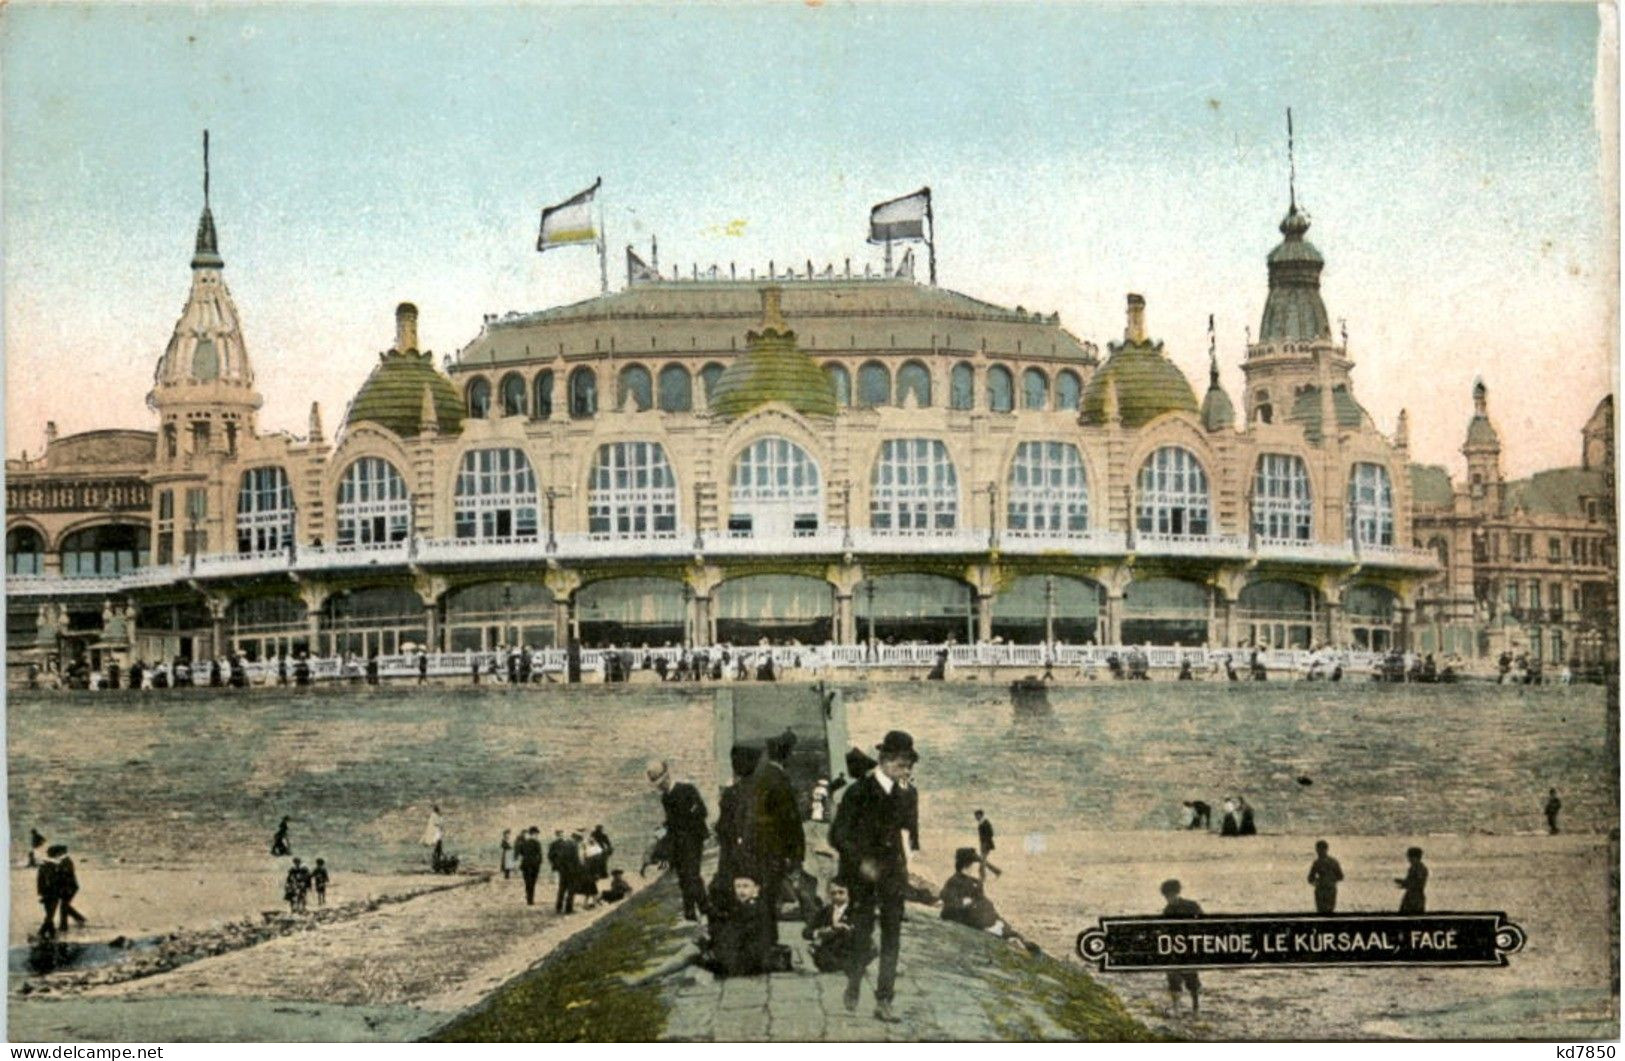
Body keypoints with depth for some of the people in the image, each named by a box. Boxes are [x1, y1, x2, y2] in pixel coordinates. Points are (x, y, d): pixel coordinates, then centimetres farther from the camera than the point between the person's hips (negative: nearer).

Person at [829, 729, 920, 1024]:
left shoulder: (908, 794, 6)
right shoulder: (859, 792, -9)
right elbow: (838, 834, -8)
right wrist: (861, 861, -18)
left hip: (893, 875, 4)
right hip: (863, 877, -4)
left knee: (892, 939, 0)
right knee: (862, 936, 2)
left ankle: (883, 1002, 3)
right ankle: (852, 988, 26)